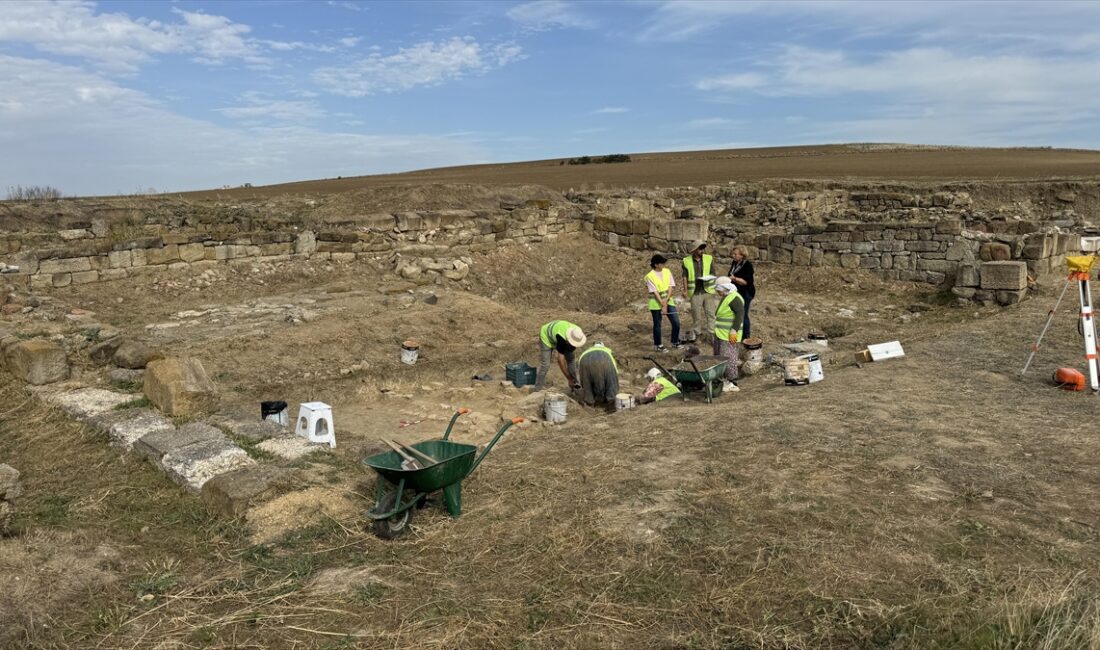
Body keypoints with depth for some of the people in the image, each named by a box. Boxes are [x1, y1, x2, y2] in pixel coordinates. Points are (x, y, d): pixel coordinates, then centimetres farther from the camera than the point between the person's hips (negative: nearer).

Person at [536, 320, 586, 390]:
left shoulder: (577, 333, -27)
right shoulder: (561, 338, -44)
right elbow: (560, 361, -39)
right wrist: (569, 379, -34)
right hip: (546, 337, -6)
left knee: (570, 358, -2)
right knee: (545, 365, -12)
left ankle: (574, 383, 11)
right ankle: (537, 389, -3)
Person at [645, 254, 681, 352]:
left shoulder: (667, 271, 2)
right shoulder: (650, 276, -11)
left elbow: (671, 287, -2)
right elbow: (654, 292, -15)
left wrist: (666, 302, -13)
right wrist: (662, 305, -19)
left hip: (668, 300, 4)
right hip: (656, 303, -4)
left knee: (676, 322, 3)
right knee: (657, 325, 5)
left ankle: (675, 342, 21)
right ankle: (658, 345, 20)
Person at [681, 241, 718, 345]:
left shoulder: (709, 258, 2)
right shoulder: (687, 261, 0)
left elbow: (713, 274, 6)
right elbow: (685, 277, 3)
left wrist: (709, 278, -17)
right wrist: (685, 290, -4)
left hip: (708, 290, 0)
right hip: (695, 292, 0)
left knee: (711, 313, -3)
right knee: (696, 314, 10)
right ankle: (696, 332, 26)